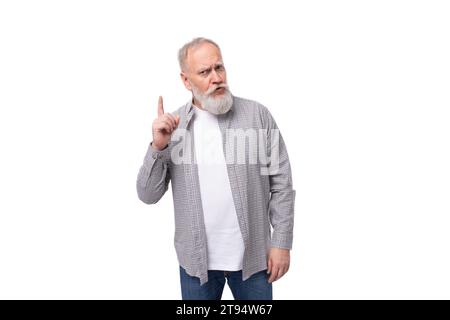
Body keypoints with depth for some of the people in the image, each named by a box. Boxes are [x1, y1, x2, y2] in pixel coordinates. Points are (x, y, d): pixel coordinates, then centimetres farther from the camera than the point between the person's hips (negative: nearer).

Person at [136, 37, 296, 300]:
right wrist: (158, 147, -17)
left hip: (252, 256, -1)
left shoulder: (258, 114, -6)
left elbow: (281, 183, -3)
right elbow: (148, 195, -2)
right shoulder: (172, 125, -2)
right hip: (197, 259, 1)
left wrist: (281, 242, -5)